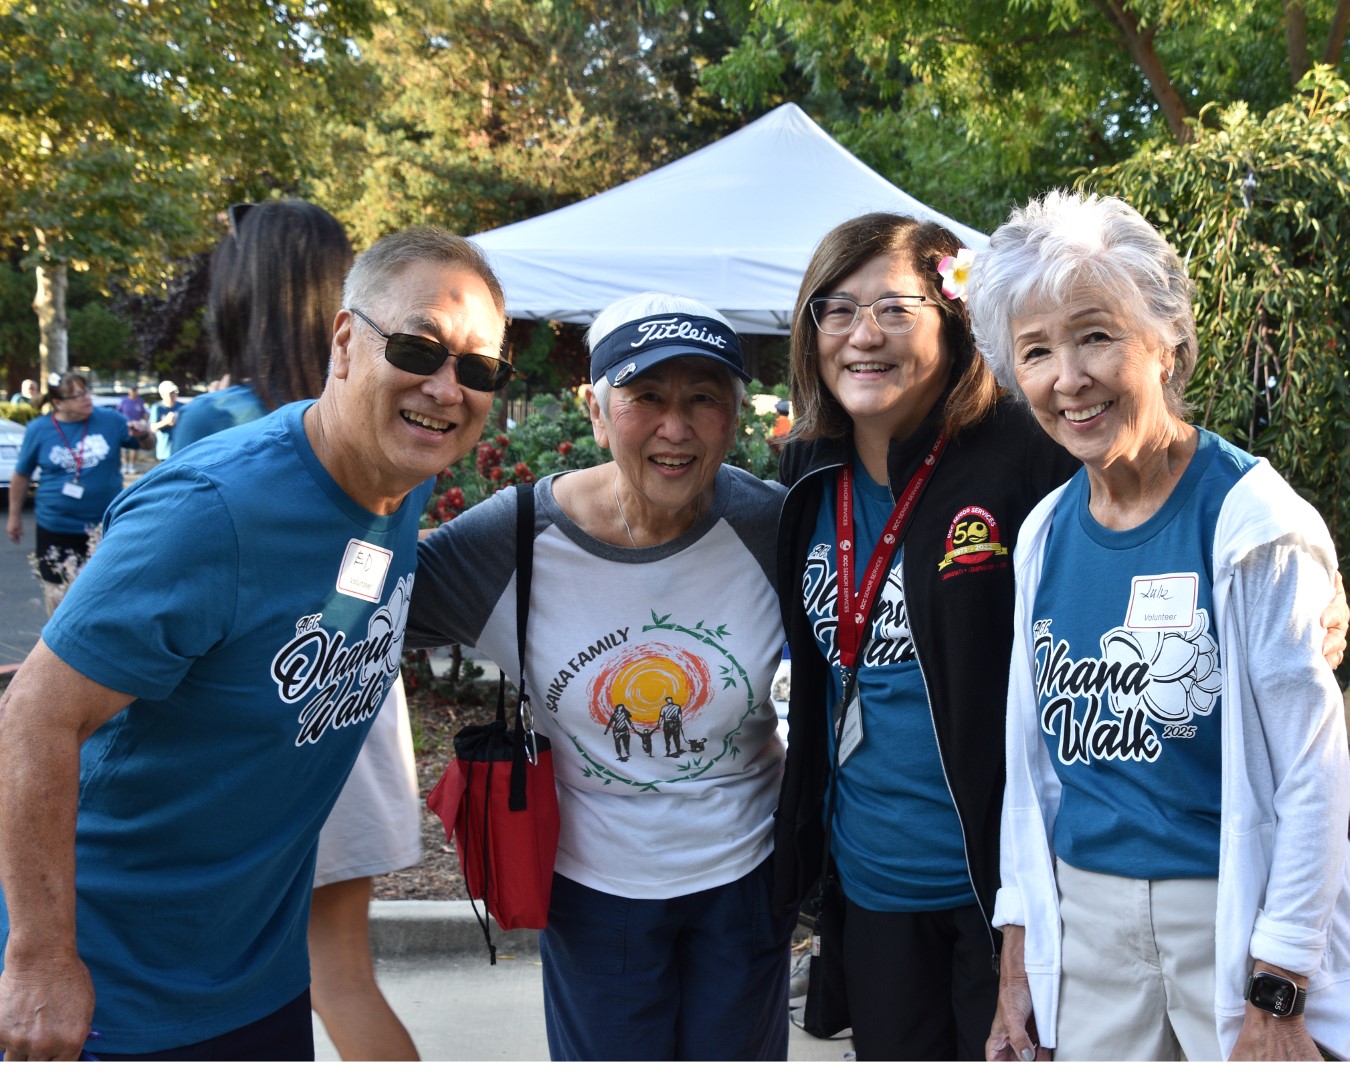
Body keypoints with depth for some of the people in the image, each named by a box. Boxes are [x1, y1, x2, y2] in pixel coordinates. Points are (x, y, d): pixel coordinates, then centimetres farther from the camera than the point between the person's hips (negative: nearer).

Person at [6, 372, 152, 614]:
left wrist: (143, 435, -17)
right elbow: (21, 476, 5)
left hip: (106, 525, 0)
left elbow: (147, 445, 7)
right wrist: (15, 515, 10)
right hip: (56, 527, 0)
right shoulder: (38, 429, -5)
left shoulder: (109, 419, -5)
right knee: (58, 590, 8)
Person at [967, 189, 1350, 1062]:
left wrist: (1277, 997, -14)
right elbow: (1033, 755, 9)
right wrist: (1018, 960, 9)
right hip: (1084, 915, 5)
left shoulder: (1248, 518, -14)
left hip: (1231, 915, -5)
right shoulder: (1047, 532, 3)